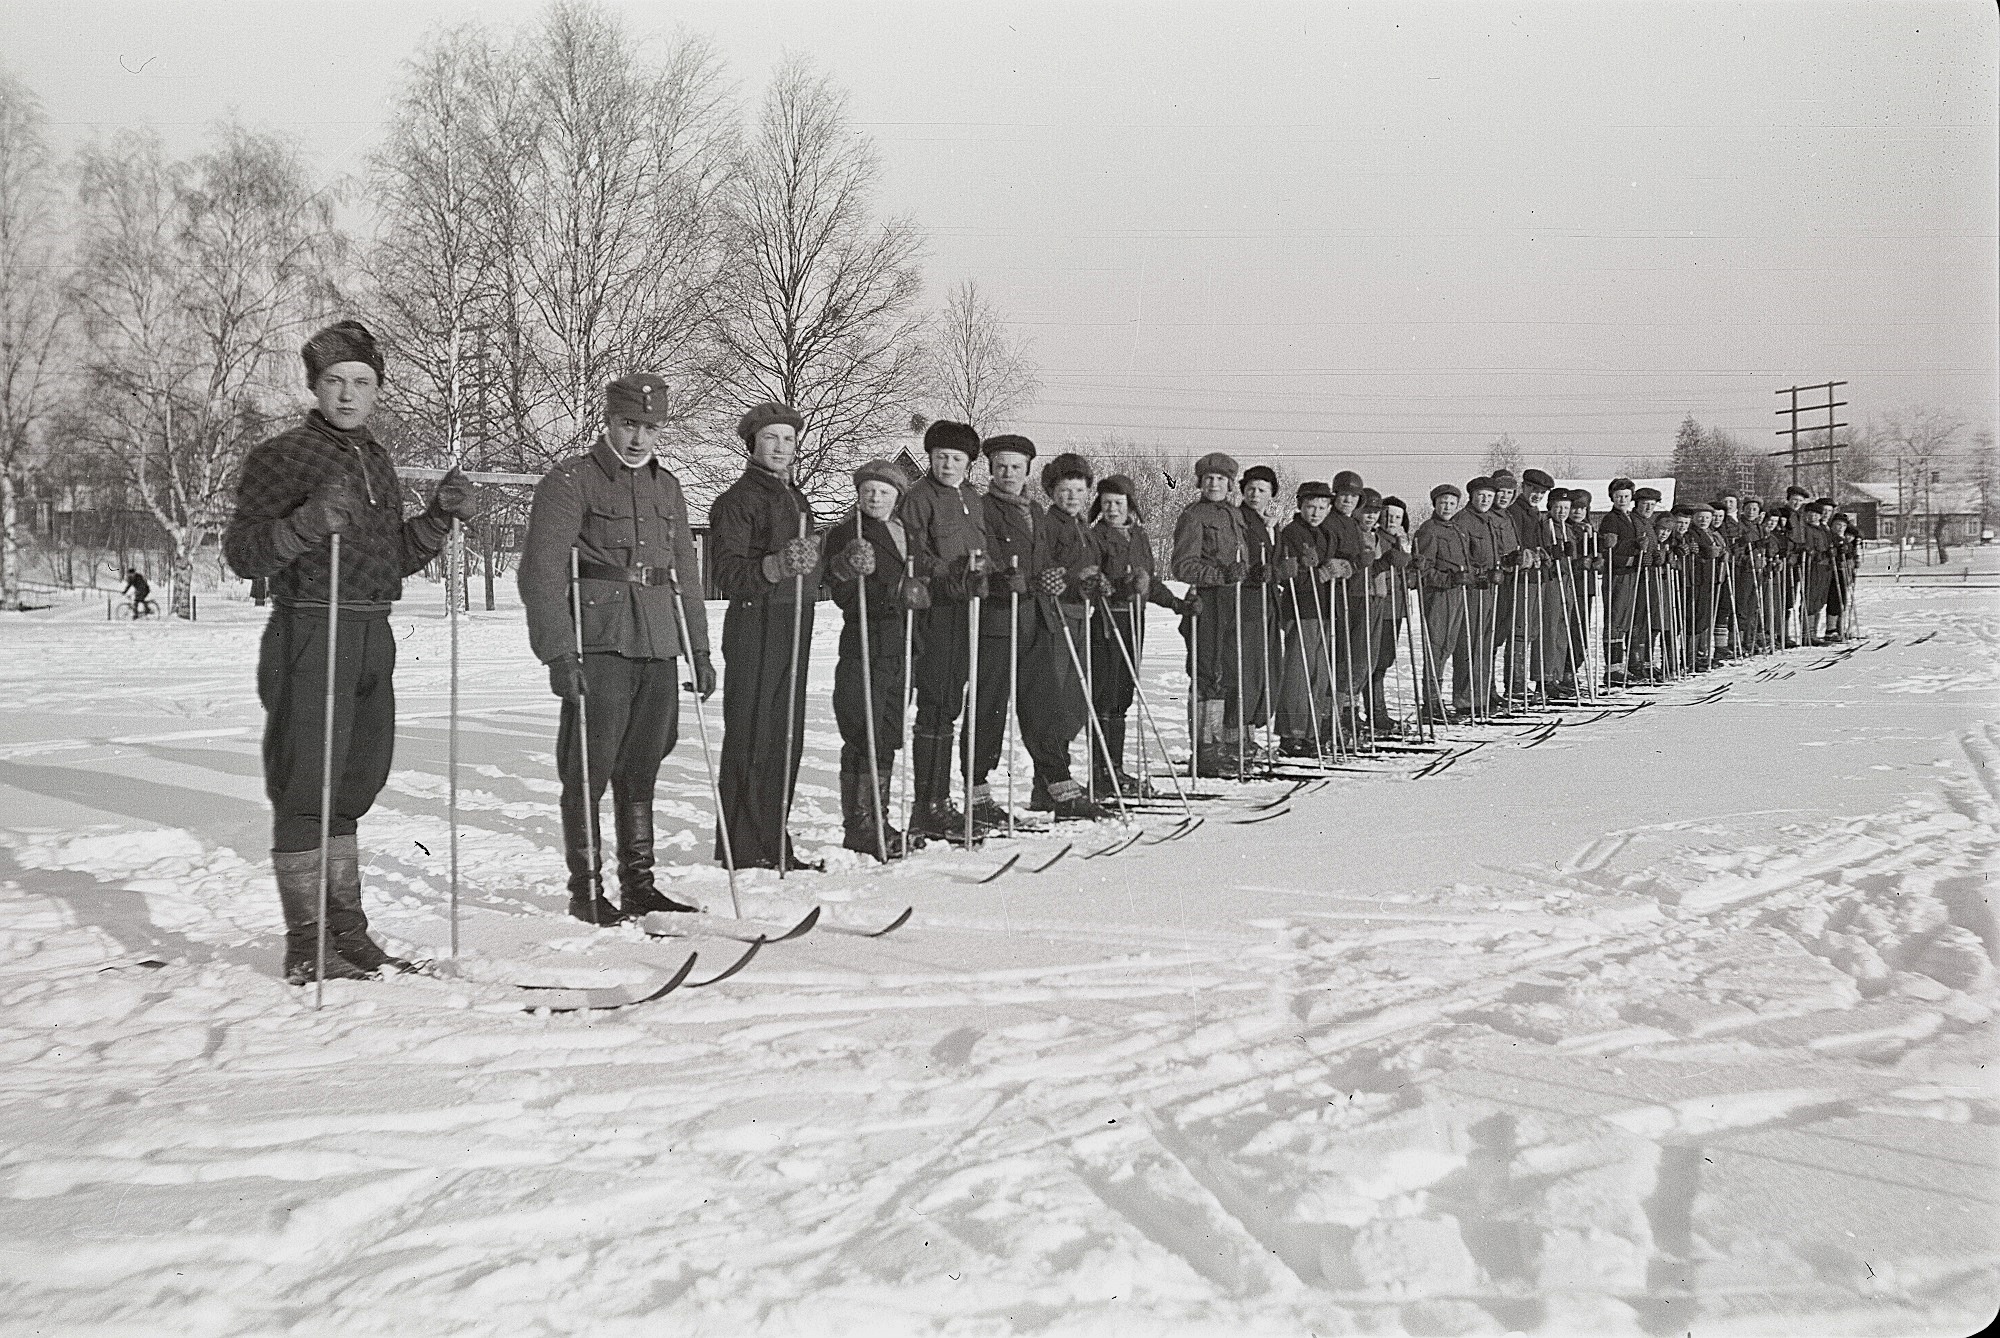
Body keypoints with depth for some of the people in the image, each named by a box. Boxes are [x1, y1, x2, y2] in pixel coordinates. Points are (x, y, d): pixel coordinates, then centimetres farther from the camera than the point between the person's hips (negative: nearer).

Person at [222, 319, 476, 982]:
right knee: (306, 794, -5)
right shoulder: (282, 456, -5)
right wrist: (309, 523, -26)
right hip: (310, 635, -7)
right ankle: (306, 947, 1)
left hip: (373, 637, 7)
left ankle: (347, 934, 22)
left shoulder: (377, 459, 16)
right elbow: (242, 553, -10)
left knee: (353, 789, 13)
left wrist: (440, 514, 5)